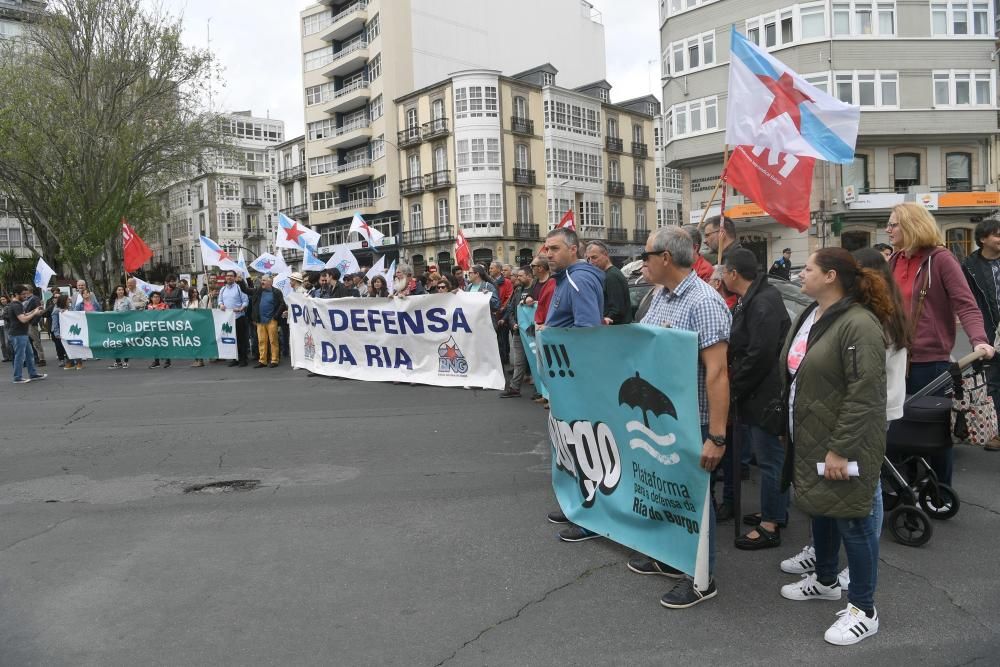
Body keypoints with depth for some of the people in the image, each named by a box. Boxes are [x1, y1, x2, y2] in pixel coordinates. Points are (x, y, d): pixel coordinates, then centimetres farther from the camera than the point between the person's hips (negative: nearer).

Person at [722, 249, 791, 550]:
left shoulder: (763, 303, -19)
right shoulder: (750, 299, 14)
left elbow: (759, 355, -24)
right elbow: (739, 347, 19)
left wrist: (733, 389, -16)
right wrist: (735, 387, 11)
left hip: (767, 396, -10)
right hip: (755, 394, 10)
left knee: (769, 458, -1)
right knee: (769, 457, 19)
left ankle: (770, 525, 9)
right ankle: (774, 511, 32)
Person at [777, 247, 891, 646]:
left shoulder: (859, 324, -21)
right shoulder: (809, 316, 9)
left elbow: (864, 396, -25)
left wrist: (840, 449, -24)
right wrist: (792, 430, 18)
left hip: (842, 444, -9)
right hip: (809, 438, 9)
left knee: (852, 520, 2)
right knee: (819, 508, 22)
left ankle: (864, 611, 17)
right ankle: (825, 580, 41)